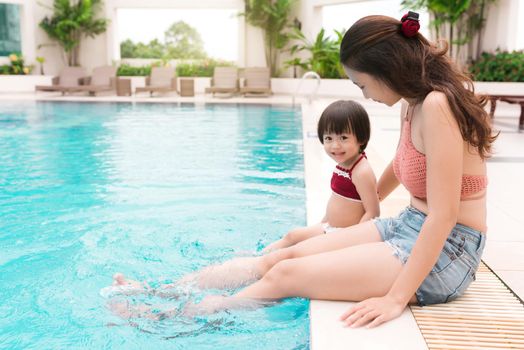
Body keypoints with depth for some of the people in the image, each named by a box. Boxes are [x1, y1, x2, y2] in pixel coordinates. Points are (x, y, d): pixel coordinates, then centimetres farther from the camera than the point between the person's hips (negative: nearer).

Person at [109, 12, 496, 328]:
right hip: (409, 226, 8)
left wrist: (397, 297, -25)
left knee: (286, 275, -11)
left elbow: (444, 215, -26)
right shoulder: (414, 103, 6)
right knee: (283, 255, 2)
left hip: (445, 249, -8)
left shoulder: (436, 106, -24)